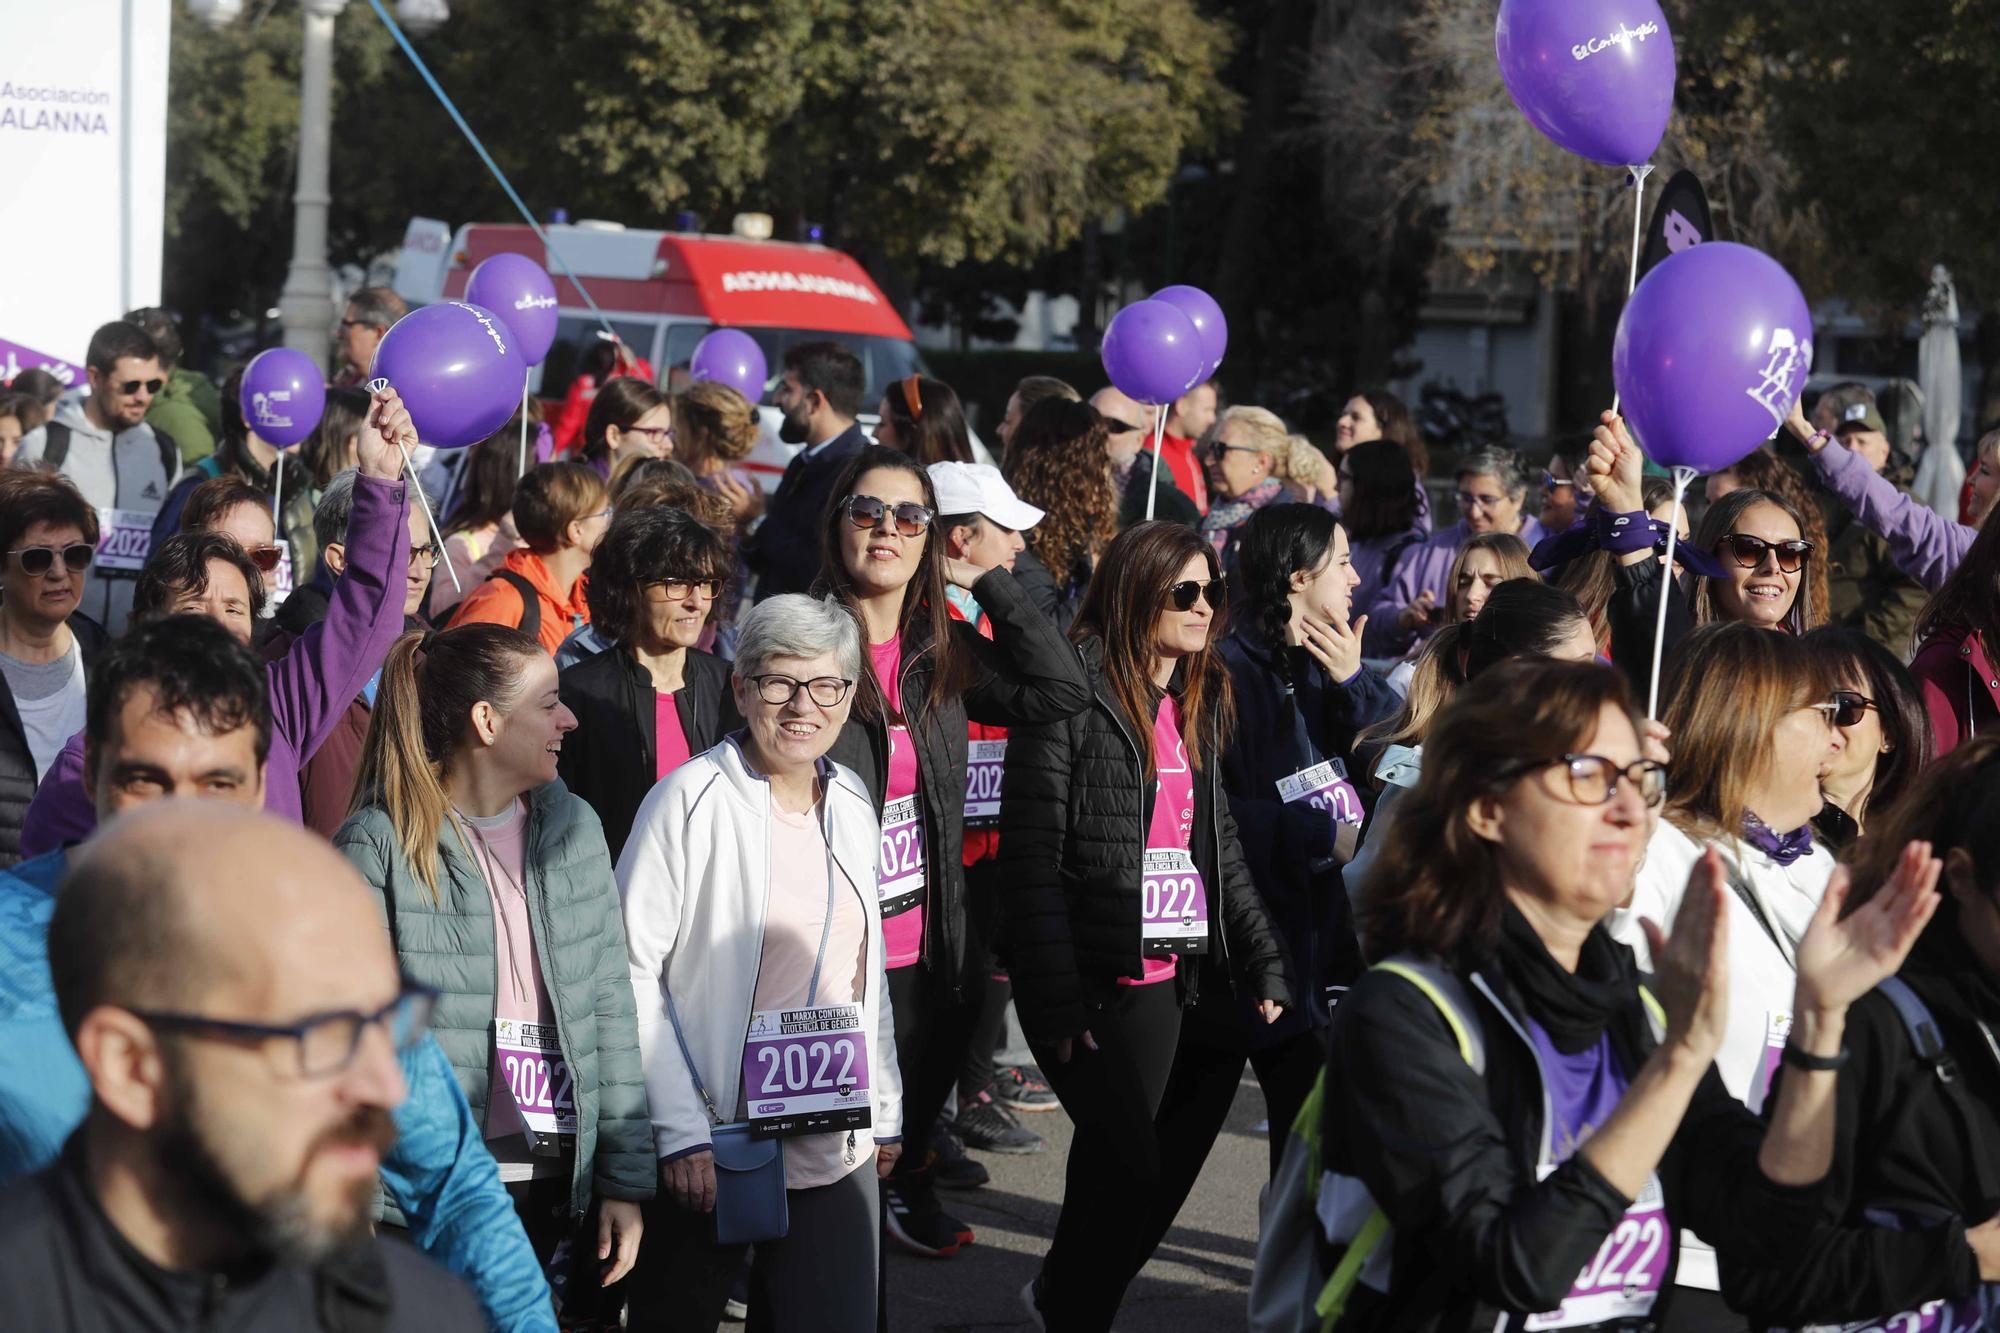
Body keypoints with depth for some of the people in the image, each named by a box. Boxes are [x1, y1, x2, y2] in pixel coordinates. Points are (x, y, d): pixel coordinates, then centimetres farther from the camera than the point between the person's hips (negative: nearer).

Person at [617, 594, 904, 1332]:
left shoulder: (850, 799, 9)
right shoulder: (691, 799, -10)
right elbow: (632, 970, -13)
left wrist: (884, 1110, 15)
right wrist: (681, 1131, -17)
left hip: (837, 1144, 5)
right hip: (709, 1141, -5)